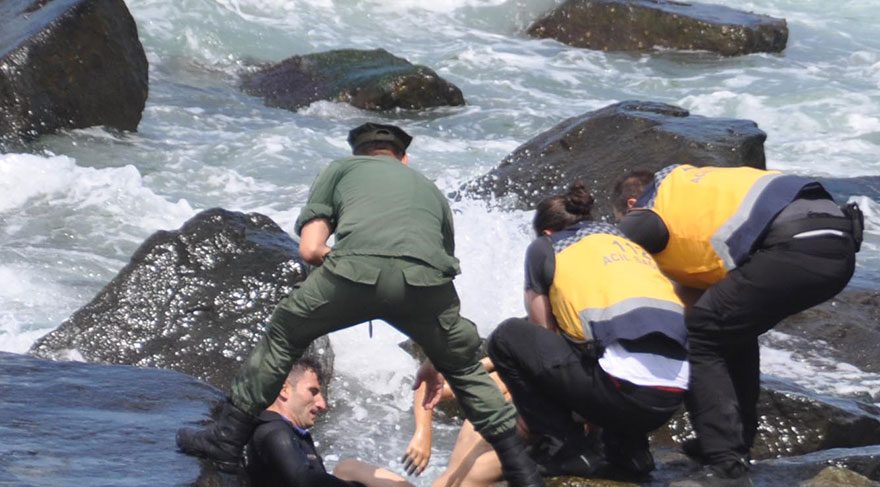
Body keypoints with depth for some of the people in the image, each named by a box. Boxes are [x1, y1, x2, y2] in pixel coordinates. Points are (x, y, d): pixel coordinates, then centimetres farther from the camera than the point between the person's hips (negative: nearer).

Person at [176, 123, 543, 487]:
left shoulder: (340, 169, 32)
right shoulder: (430, 189, 40)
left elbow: (310, 249, 18)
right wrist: (435, 363, 50)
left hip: (356, 269, -2)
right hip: (426, 279, 2)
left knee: (284, 335, 25)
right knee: (464, 367, 27)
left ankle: (227, 440, 28)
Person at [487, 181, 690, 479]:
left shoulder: (545, 247, 16)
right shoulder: (629, 244, 31)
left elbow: (544, 332, 19)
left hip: (625, 389, -7)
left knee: (506, 339, 13)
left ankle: (564, 451, 7)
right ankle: (629, 448, 19)